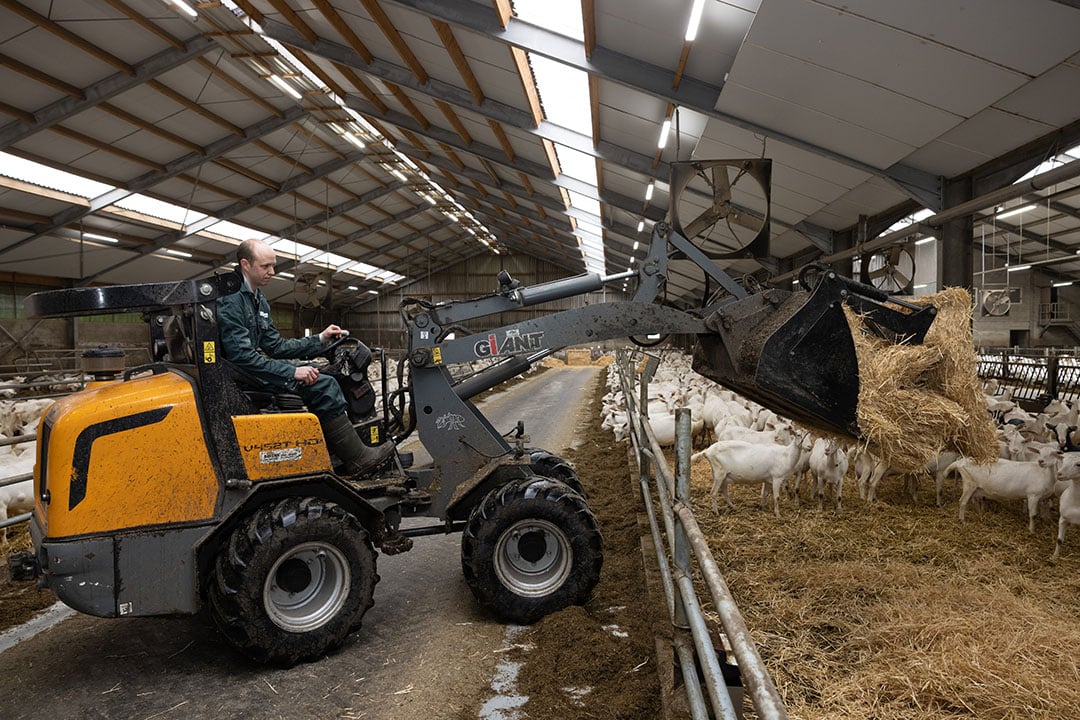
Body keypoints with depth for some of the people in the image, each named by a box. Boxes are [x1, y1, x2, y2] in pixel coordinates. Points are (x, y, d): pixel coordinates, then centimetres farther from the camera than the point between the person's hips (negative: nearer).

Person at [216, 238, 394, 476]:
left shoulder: (258, 299, 15)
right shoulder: (231, 299, -17)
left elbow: (275, 346, 16)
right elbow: (242, 356, -25)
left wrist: (320, 339, 8)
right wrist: (292, 372, -24)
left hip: (255, 366, 11)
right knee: (323, 386, -17)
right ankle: (358, 459, -9)